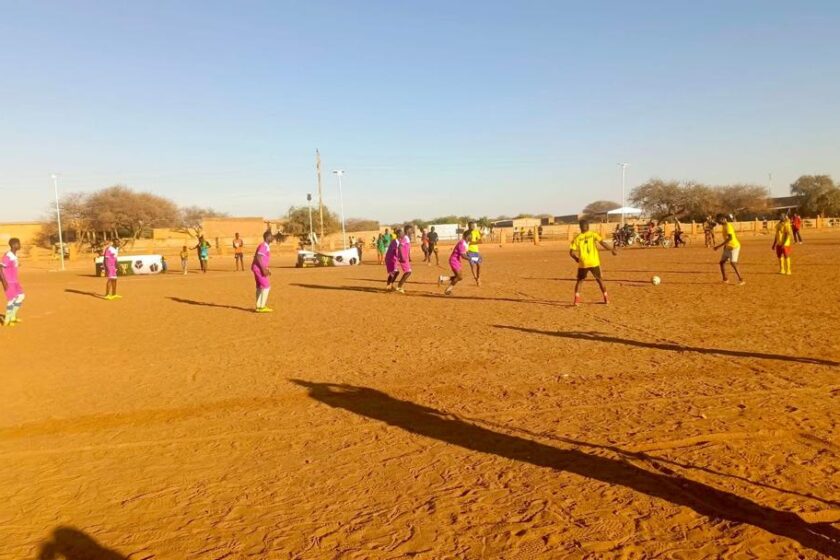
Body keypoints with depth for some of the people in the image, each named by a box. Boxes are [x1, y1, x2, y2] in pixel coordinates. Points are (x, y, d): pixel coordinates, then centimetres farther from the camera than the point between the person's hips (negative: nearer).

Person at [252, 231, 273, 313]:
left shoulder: (266, 246, 15)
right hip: (259, 268, -10)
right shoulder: (264, 246, -15)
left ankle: (259, 306, 18)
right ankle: (262, 307, -6)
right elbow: (258, 258, -23)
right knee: (266, 287, -8)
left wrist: (266, 269, 21)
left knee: (260, 287, 13)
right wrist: (263, 269, -25)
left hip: (258, 268, 10)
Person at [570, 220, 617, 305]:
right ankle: (606, 298, 20)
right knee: (599, 279, 19)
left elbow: (571, 252, -4)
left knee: (579, 281, 14)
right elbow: (602, 243, -11)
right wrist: (611, 249, 1)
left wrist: (576, 259, 14)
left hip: (583, 263, 0)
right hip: (594, 263, 0)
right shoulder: (593, 234, 0)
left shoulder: (577, 238, 1)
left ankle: (577, 299, -1)